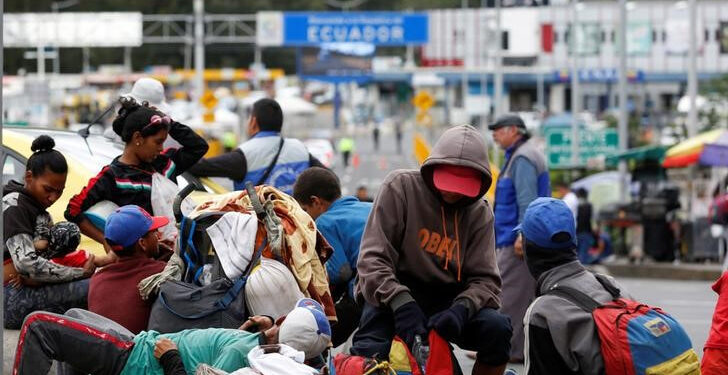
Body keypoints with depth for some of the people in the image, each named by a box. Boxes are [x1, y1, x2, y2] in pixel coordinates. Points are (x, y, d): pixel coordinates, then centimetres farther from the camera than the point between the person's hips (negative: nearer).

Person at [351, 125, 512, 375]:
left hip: (446, 300, 4)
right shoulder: (400, 188, -7)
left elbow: (484, 279, -2)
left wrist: (461, 308, -26)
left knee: (497, 328, -22)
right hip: (389, 295, -3)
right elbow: (373, 259, -13)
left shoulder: (479, 214, 3)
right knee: (371, 353, -33)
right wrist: (401, 304, -29)